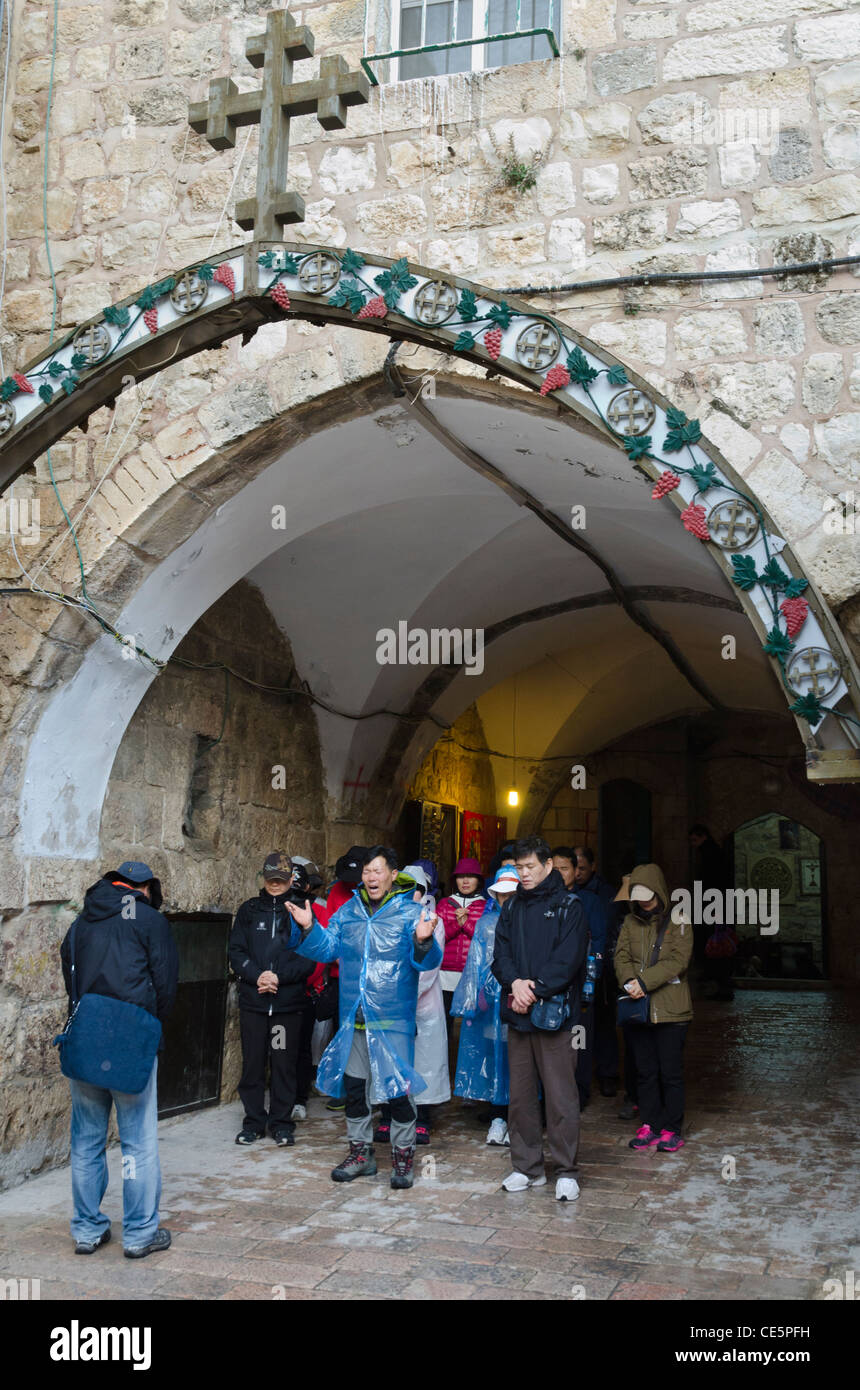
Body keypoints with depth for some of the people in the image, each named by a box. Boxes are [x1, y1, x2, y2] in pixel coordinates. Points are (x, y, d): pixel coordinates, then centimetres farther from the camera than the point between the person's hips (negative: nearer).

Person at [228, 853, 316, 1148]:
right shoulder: (249, 910, 9)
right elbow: (235, 951, 5)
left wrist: (279, 977, -13)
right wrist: (257, 976, -11)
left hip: (289, 1001, -2)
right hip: (253, 1001, 2)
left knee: (285, 1063, 4)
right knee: (253, 1063, 6)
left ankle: (282, 1123, 17)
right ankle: (253, 1121, 19)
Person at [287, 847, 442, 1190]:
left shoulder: (411, 913, -7)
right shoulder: (348, 911, 8)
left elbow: (428, 961, -15)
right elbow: (327, 948, 7)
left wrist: (423, 942, -36)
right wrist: (309, 928, -8)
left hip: (393, 1019, -5)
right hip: (353, 1017, 5)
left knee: (398, 1087, 0)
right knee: (353, 1084, 14)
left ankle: (403, 1155, 17)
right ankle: (360, 1152, 30)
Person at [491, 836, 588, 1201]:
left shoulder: (568, 906, -2)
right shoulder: (512, 907, 14)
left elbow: (569, 959, -10)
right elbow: (500, 953, 7)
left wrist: (535, 990, -17)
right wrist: (515, 983, -12)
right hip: (518, 1013, 5)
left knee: (561, 1095, -2)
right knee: (520, 1094, 10)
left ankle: (566, 1171, 9)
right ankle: (527, 1167, 22)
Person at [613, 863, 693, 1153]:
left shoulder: (678, 921, -2)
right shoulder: (630, 922, 11)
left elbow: (678, 961, -12)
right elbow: (622, 956, 3)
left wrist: (645, 982, -21)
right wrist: (629, 981, -17)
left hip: (670, 1009, -4)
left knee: (670, 1072, 2)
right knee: (645, 1071, 9)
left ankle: (672, 1130, 12)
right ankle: (650, 1126, 19)